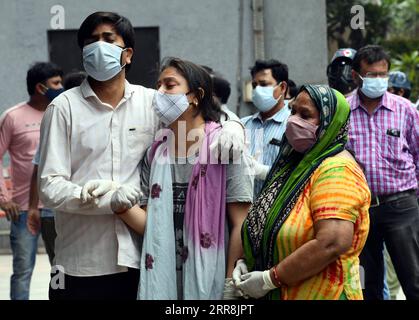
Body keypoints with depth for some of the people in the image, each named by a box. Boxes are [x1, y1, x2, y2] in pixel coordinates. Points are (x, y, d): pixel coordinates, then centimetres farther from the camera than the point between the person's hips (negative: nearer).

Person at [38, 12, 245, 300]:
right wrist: (108, 199, -18)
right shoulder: (65, 108, 0)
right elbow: (50, 187, -6)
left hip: (138, 262, 2)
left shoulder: (151, 102, 6)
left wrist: (231, 126, -5)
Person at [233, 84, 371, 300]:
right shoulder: (293, 163, 10)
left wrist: (268, 279, -22)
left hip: (319, 293, -8)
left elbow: (332, 243, -28)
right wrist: (246, 262, -3)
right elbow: (263, 226, 16)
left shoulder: (336, 171, -16)